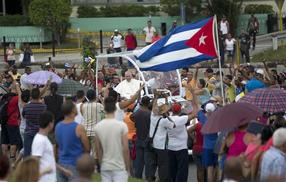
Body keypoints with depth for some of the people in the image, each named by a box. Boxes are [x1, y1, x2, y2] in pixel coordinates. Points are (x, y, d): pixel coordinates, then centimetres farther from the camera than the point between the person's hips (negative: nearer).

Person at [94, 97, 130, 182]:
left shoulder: (98, 126, -2)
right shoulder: (122, 125, -12)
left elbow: (98, 149, 5)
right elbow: (125, 149, -11)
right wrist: (127, 167, -1)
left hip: (105, 167, 3)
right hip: (119, 167, -3)